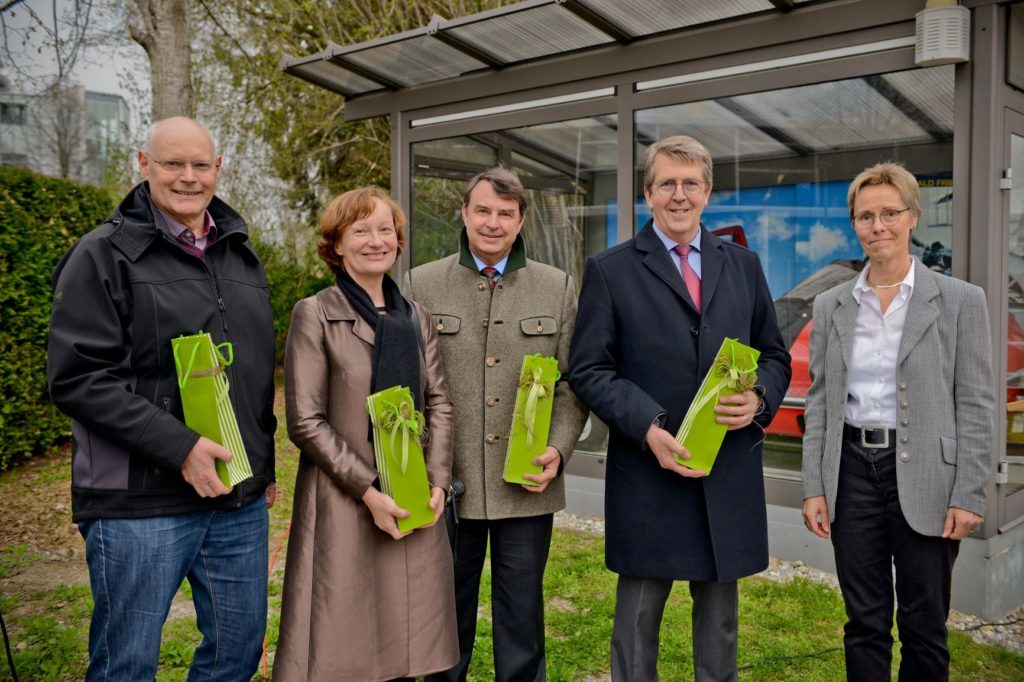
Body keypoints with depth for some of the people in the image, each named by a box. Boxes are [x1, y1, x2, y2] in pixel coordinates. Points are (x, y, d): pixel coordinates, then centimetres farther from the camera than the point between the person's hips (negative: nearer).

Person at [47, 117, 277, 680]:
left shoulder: (242, 257, 14)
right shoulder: (103, 256, -5)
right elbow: (77, 378, -13)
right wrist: (179, 447, -20)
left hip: (241, 500, 6)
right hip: (140, 505, -5)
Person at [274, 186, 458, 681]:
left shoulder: (416, 318, 12)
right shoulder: (314, 315, -3)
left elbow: (439, 404, 10)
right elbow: (305, 421, -8)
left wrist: (437, 482, -4)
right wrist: (369, 491, -13)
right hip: (343, 505, -4)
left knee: (403, 641, 10)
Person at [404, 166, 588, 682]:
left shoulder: (557, 288, 5)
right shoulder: (421, 285, 2)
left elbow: (572, 385, 5)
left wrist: (558, 450, -10)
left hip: (527, 488, 1)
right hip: (447, 486, 0)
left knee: (522, 621, 12)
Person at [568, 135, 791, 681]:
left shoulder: (744, 266, 11)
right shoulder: (609, 271, 0)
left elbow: (774, 356, 14)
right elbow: (588, 370, -5)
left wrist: (759, 400, -8)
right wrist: (649, 427, -18)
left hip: (730, 473, 3)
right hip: (647, 471, -3)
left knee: (720, 623, 17)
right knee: (637, 623, 9)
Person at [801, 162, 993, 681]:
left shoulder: (960, 300, -2)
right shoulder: (831, 306, 6)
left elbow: (976, 405, -4)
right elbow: (819, 402, 6)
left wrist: (968, 496, -9)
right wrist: (814, 487, 1)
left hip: (924, 478, -2)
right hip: (852, 471, 2)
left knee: (924, 627, 9)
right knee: (864, 623, 11)